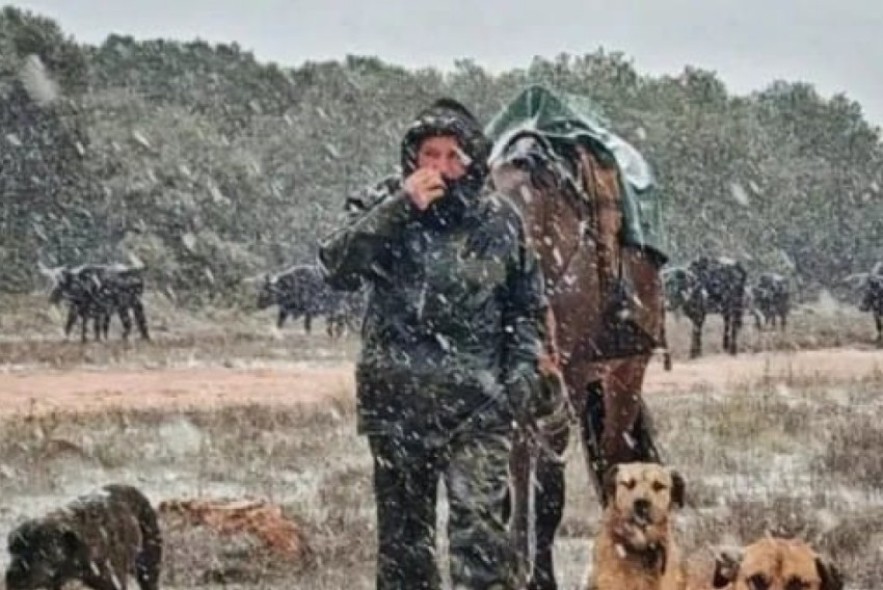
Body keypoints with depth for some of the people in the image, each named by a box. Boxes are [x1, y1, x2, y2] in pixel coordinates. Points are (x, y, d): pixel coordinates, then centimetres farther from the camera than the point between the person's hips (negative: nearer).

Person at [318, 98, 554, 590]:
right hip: (397, 398, 1)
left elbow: (529, 307, 13)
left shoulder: (500, 221, 5)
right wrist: (397, 207, -19)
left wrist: (523, 372, -1)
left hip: (477, 403, -1)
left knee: (479, 522, -14)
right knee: (403, 529, 10)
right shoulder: (386, 211, 2)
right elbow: (337, 268, -14)